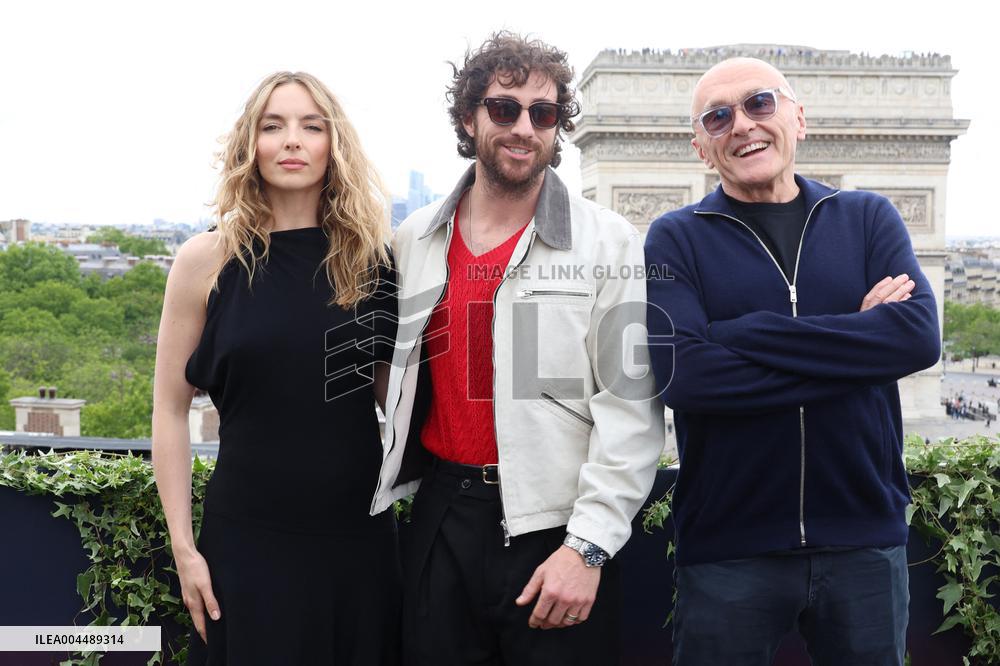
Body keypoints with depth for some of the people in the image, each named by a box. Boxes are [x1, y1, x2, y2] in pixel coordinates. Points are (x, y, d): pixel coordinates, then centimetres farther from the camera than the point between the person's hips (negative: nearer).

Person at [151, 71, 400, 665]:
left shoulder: (369, 255, 1)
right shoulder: (208, 258, -5)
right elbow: (171, 407, -1)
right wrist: (183, 545, -4)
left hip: (361, 533, 2)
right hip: (247, 541, -2)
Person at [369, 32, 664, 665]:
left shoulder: (612, 244, -5)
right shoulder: (413, 242, 7)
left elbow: (631, 408, -10)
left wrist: (587, 546, -15)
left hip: (557, 525, -3)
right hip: (441, 516, 4)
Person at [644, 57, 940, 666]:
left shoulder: (869, 218, 5)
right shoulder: (676, 239, -1)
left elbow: (921, 336, -12)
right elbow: (683, 375, -17)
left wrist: (740, 336, -17)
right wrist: (858, 343, -15)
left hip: (865, 541, 2)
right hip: (727, 548, -2)